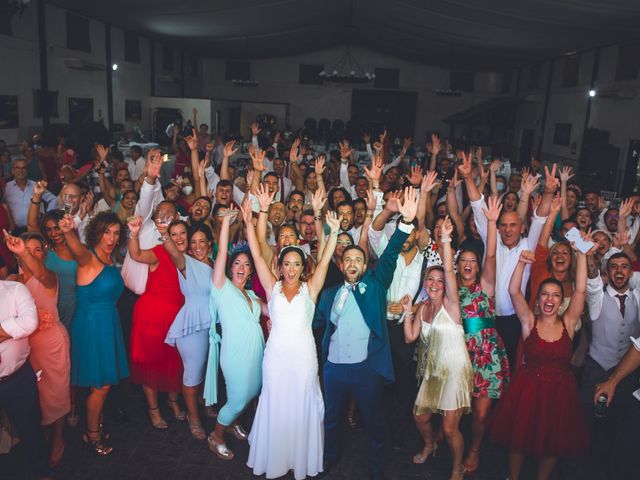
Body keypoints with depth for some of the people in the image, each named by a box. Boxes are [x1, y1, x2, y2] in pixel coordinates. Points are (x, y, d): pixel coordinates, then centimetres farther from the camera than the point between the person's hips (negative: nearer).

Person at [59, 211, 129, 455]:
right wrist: (68, 232, -61)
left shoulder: (110, 259, 8)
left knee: (104, 381, 19)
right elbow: (77, 249, -42)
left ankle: (96, 423, 39)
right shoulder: (88, 258, -19)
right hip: (92, 324, -7)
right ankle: (92, 433, 24)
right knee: (101, 384, 3)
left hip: (108, 323, 8)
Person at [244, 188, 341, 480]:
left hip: (304, 356, 0)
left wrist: (334, 231, -19)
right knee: (275, 407, 10)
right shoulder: (272, 288, 2)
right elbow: (257, 255, -4)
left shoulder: (310, 289, 2)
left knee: (302, 407, 12)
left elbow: (325, 261, -8)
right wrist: (249, 221, -11)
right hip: (276, 355, 0)